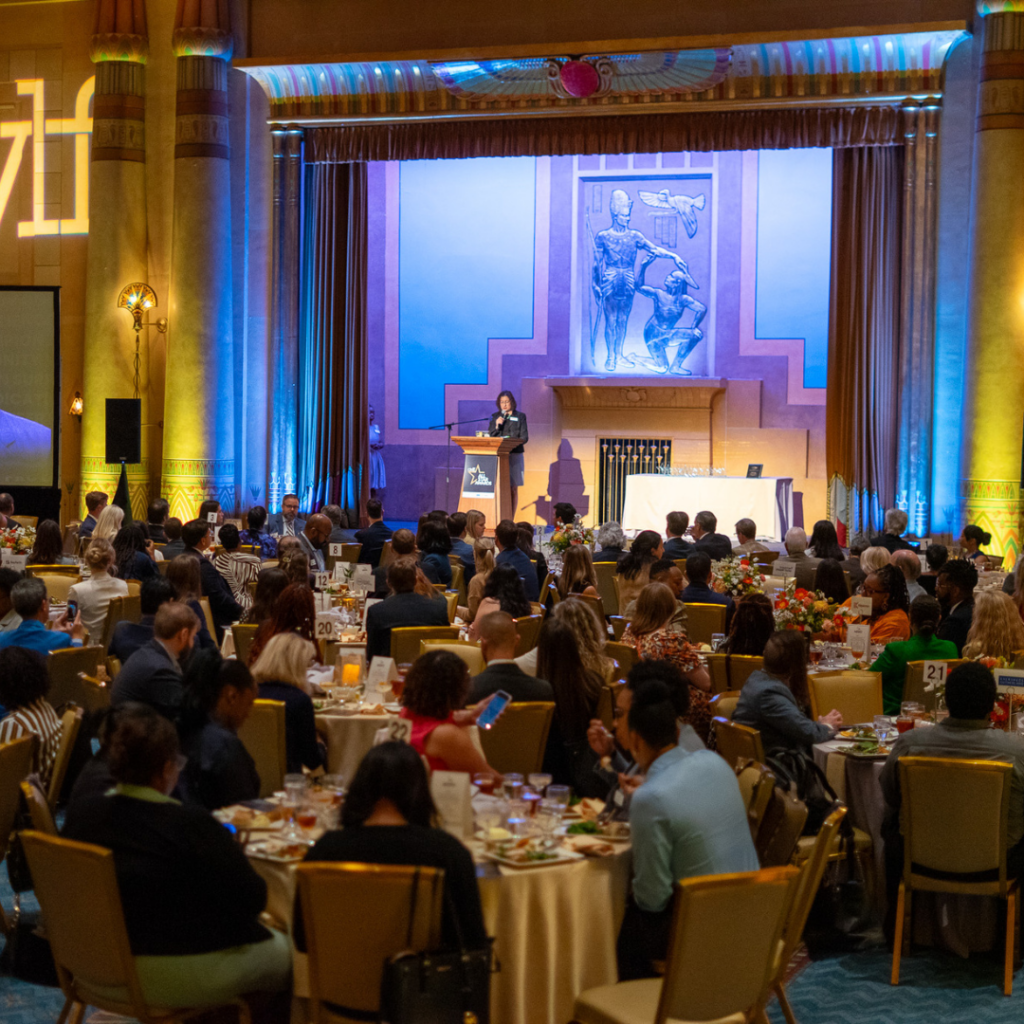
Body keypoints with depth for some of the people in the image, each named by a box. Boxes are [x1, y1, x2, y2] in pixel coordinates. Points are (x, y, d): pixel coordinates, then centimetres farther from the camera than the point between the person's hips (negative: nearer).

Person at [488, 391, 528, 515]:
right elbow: (490, 436, 9)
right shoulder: (495, 417, 13)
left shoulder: (520, 416, 6)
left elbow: (524, 437, -1)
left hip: (514, 454, -2)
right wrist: (496, 425, -8)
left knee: (513, 489, -1)